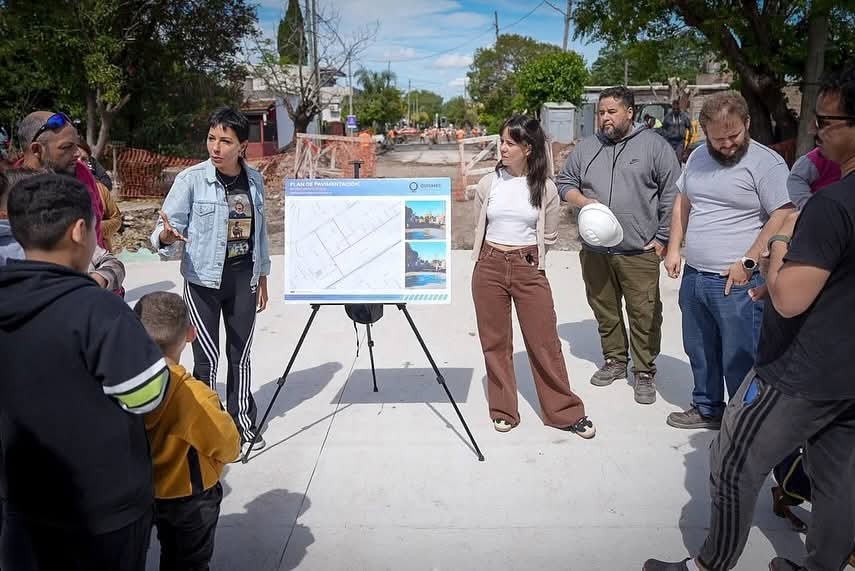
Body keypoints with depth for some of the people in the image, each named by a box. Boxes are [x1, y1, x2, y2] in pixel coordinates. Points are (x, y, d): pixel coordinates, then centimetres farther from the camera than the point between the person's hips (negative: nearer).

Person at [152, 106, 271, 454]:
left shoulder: (254, 180, 2)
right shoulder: (191, 179, -10)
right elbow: (163, 233, -13)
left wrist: (262, 276, 14)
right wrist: (166, 235, -36)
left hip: (244, 279, 4)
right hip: (203, 281, -3)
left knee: (241, 354, 11)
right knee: (207, 359, -1)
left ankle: (242, 420, 27)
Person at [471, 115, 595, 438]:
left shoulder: (545, 188, -2)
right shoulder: (489, 183, 1)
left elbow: (549, 236, 8)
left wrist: (523, 252, 9)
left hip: (529, 269, -2)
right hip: (489, 268, 2)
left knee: (544, 343, 3)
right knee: (495, 342, 9)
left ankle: (565, 412, 18)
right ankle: (503, 411, 24)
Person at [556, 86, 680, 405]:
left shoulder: (653, 145, -1)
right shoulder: (586, 147, 10)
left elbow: (672, 195, -1)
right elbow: (565, 182, 16)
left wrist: (662, 238, -5)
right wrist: (583, 201, -6)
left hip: (639, 252, -4)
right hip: (595, 251, 4)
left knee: (644, 314, 0)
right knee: (604, 310, 14)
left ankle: (645, 372, 14)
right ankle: (614, 360, 32)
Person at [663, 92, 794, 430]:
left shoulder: (767, 163, -12)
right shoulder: (698, 157, 9)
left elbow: (783, 218, -17)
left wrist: (748, 262, -19)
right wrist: (673, 249, 10)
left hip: (737, 283, -7)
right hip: (693, 276, 7)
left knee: (739, 359, 2)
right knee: (699, 351, 20)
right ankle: (707, 408, 39)